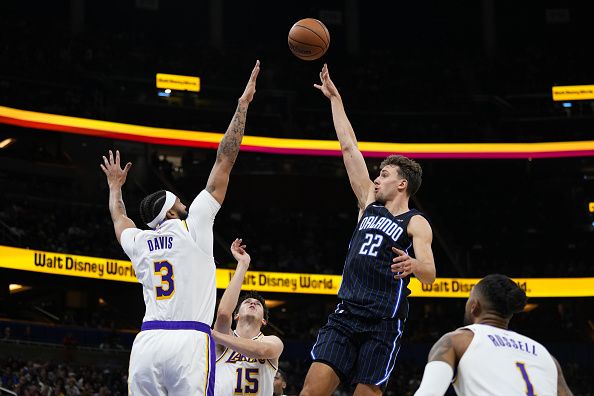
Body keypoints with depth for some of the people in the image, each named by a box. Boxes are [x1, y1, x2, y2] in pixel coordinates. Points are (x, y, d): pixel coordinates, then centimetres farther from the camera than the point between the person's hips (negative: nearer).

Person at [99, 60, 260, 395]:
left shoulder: (139, 242, 17)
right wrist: (243, 104, 13)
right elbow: (225, 160, 8)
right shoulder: (193, 227, 6)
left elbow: (119, 218, 44)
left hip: (147, 341, 5)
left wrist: (115, 187, 63)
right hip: (189, 341, -5)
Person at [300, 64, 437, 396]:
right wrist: (335, 98, 22)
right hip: (346, 314, 5)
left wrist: (414, 265, -37)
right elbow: (350, 147, 19)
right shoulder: (370, 204, 17)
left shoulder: (416, 223, 1)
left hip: (383, 322, -5)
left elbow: (430, 274, -13)